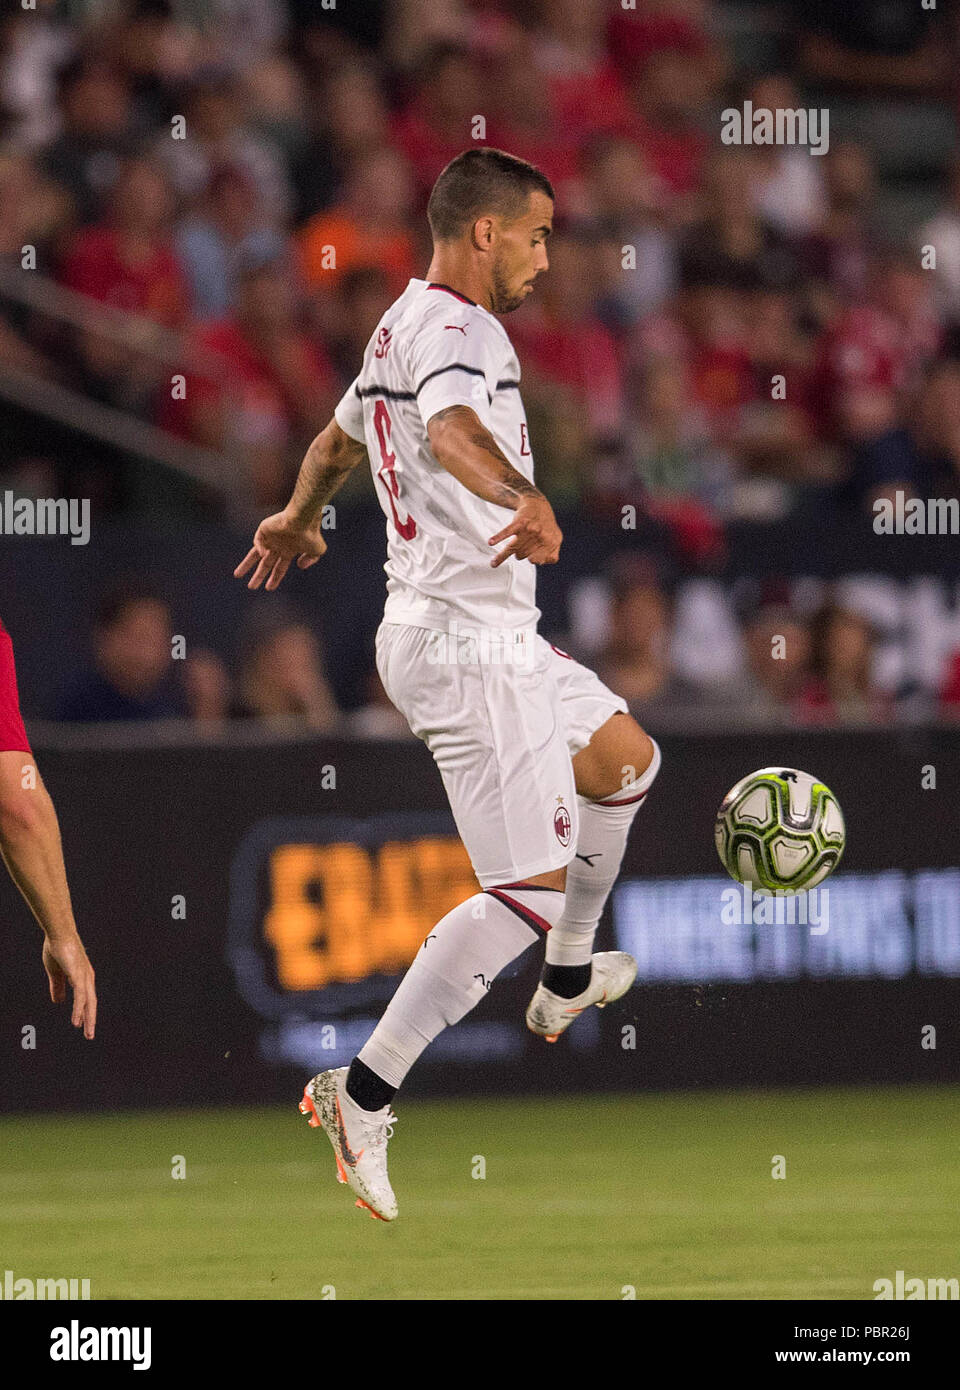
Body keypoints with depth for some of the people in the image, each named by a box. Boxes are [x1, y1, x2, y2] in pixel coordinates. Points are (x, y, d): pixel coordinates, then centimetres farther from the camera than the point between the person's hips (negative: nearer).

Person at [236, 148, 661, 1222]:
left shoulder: (403, 326, 15)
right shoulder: (455, 326, -17)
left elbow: (339, 437, 35)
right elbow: (451, 431, -40)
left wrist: (297, 519, 54)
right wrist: (525, 499, -59)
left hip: (471, 634, 11)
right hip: (469, 647, -11)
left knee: (625, 758, 29)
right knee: (532, 889, -13)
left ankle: (566, 982, 46)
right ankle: (363, 1096, -15)